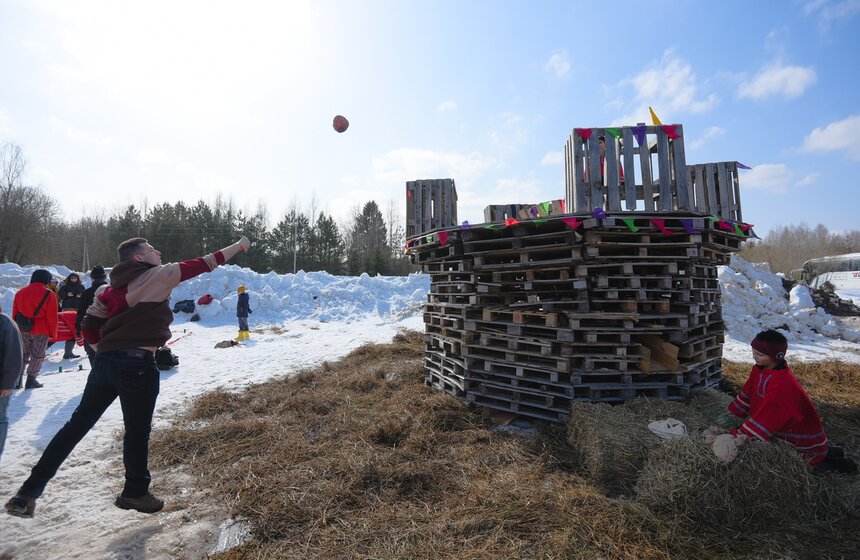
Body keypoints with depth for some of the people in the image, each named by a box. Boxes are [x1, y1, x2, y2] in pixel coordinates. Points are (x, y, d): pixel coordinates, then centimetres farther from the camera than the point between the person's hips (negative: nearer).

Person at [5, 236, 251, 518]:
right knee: (137, 429, 9)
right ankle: (135, 492, 25)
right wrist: (239, 245, 3)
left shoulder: (111, 288, 15)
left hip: (105, 362, 7)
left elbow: (89, 328, 14)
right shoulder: (158, 276, -6)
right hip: (138, 364, -7)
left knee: (78, 423, 17)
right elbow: (201, 264, -4)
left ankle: (30, 490, 20)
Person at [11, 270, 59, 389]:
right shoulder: (48, 294, -10)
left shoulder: (20, 292, 8)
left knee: (23, 355, 18)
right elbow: (52, 316, -10)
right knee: (37, 356, 6)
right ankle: (31, 380, 6)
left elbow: (15, 313, 12)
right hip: (41, 331, -5)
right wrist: (53, 333, -1)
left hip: (23, 330, 5)